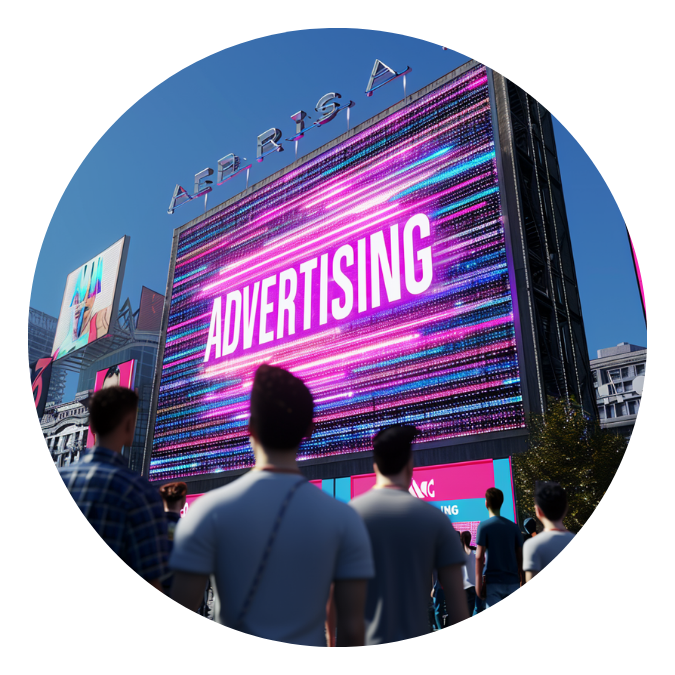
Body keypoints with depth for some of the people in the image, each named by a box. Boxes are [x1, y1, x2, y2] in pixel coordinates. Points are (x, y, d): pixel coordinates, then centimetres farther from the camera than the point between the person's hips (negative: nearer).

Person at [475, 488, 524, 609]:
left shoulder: (484, 526, -6)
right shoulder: (514, 527, 7)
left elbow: (479, 557, -11)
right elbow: (520, 557, 9)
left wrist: (478, 584, -7)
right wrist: (522, 581, 17)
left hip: (493, 582, -4)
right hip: (513, 581, 4)